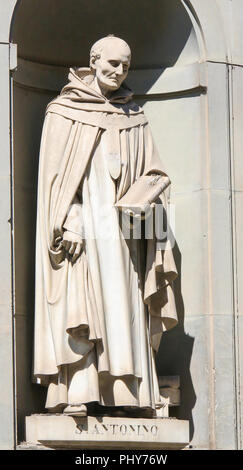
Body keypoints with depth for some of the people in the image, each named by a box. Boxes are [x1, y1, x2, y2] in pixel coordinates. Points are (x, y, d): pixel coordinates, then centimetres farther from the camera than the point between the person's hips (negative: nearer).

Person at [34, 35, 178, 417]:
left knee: (125, 306, -2)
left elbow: (150, 171, 17)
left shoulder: (133, 117, 16)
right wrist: (66, 221, -15)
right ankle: (78, 393, -16)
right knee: (80, 300, -12)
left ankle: (125, 393, -3)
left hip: (122, 224, 4)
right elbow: (56, 171, -4)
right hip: (81, 218, -4)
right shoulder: (64, 111, 3)